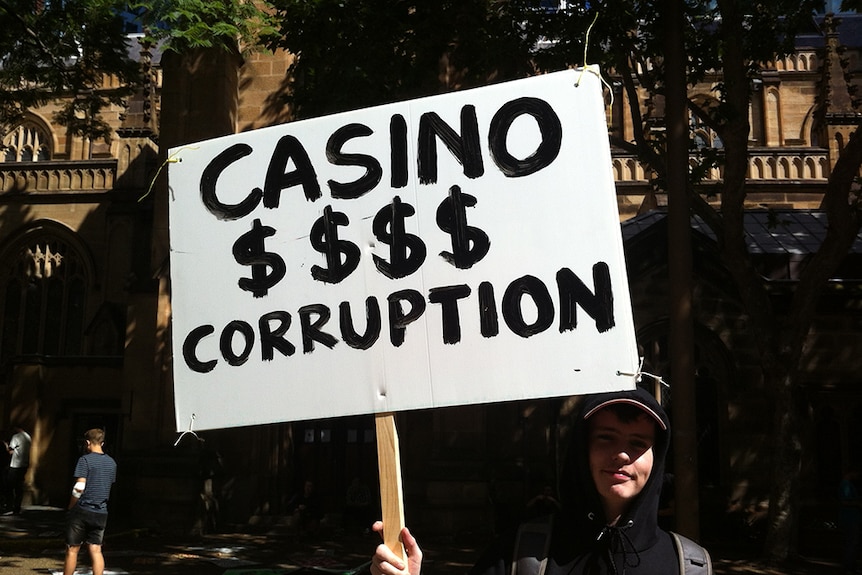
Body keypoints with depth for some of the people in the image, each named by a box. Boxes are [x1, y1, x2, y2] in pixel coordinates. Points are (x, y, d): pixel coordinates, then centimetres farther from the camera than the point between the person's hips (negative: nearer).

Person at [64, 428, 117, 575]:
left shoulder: (85, 460, -9)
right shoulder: (112, 462, 10)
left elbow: (79, 488, -15)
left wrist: (70, 507, -3)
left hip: (82, 510, -5)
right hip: (101, 513, 5)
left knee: (72, 549, 8)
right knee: (96, 550, 5)